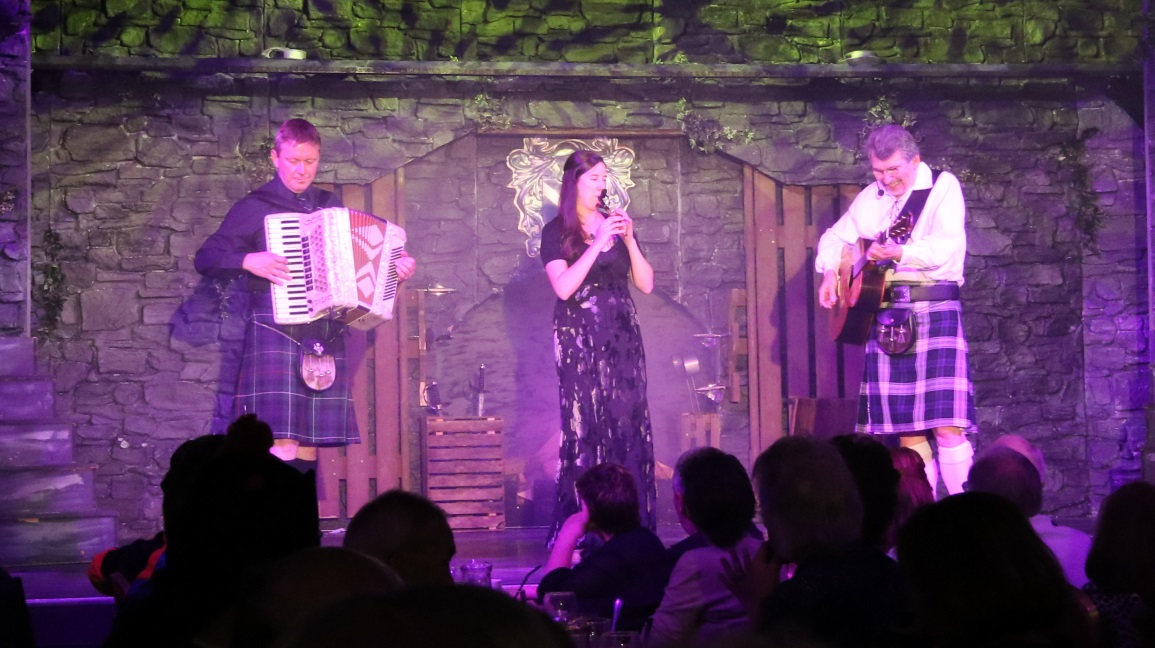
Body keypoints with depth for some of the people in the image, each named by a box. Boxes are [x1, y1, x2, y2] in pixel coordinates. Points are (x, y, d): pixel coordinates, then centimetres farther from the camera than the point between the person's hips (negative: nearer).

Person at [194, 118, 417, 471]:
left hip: (326, 336, 5)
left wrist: (398, 268, 9)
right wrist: (248, 261, -16)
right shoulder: (254, 208, 3)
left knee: (310, 443, 5)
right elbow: (205, 258, 0)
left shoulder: (331, 205, 17)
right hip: (276, 333, -5)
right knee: (283, 444, -14)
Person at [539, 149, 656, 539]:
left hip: (622, 335, 4)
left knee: (628, 423, -3)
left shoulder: (617, 225, 13)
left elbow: (646, 284, 8)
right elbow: (563, 287, -14)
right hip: (579, 338, -4)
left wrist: (629, 240, -6)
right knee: (585, 425, -8)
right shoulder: (556, 232, 1)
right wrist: (598, 242, -16)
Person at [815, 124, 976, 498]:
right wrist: (830, 272, 9)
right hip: (884, 314, 5)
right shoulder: (871, 198, 16)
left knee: (946, 426, -14)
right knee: (907, 432, 4)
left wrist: (899, 253, -28)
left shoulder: (943, 186, 0)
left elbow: (950, 246, -15)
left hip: (933, 311, -5)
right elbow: (835, 238, 28)